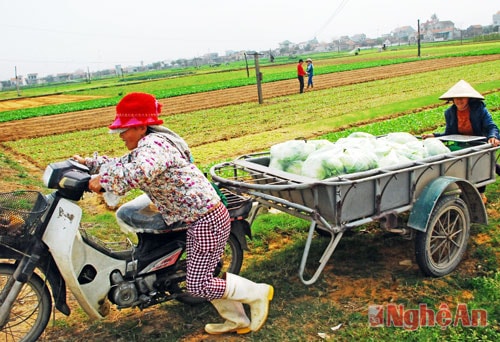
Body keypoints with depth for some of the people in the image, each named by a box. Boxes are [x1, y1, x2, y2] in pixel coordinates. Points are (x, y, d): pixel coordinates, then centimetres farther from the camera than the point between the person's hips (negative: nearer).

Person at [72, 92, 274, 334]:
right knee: (201, 278, 19)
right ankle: (237, 320, 34)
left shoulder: (154, 144, -20)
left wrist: (103, 180, -28)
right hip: (197, 220, 11)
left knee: (198, 286, -3)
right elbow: (123, 164, 25)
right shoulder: (144, 147, 13)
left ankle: (258, 292, 13)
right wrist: (90, 162, 16)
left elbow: (140, 172, -41)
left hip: (208, 220, -11)